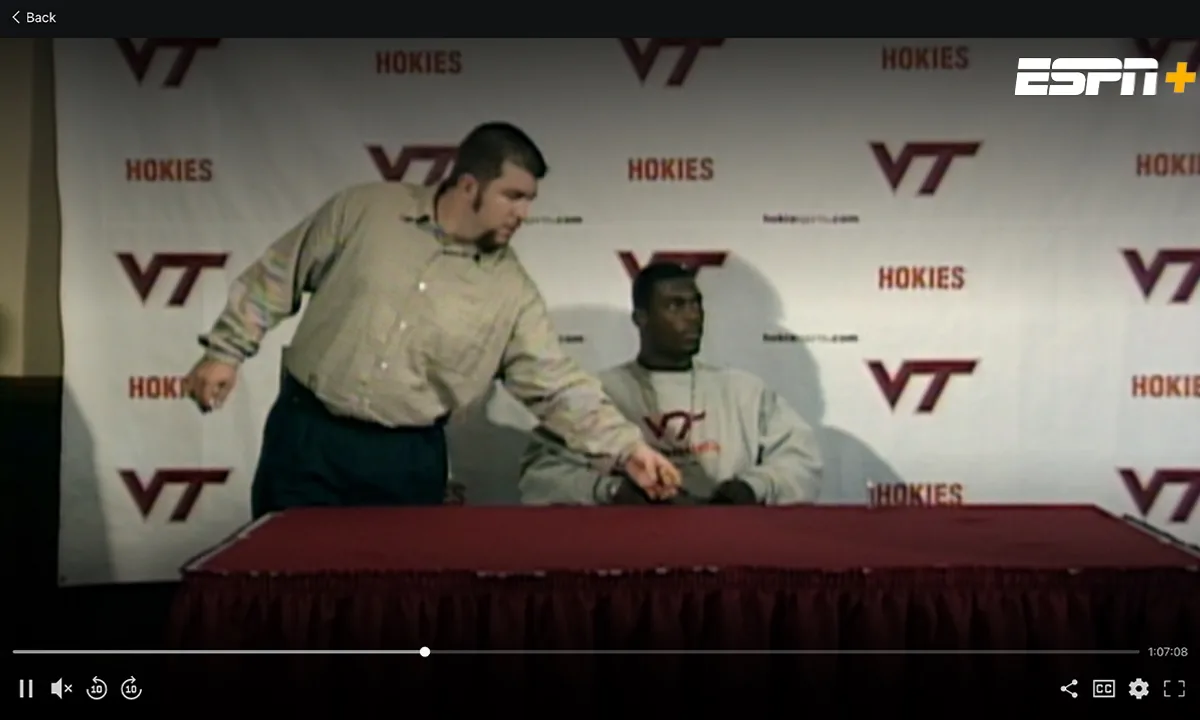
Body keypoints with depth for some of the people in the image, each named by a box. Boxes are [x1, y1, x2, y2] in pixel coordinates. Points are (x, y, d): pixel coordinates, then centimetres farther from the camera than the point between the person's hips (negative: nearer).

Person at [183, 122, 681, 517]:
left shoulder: (512, 291, -3)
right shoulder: (365, 209, -4)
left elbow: (558, 386, -5)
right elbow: (277, 278, 4)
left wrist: (627, 448, -15)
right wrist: (225, 351, 0)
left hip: (408, 461, 1)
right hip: (307, 436, -1)